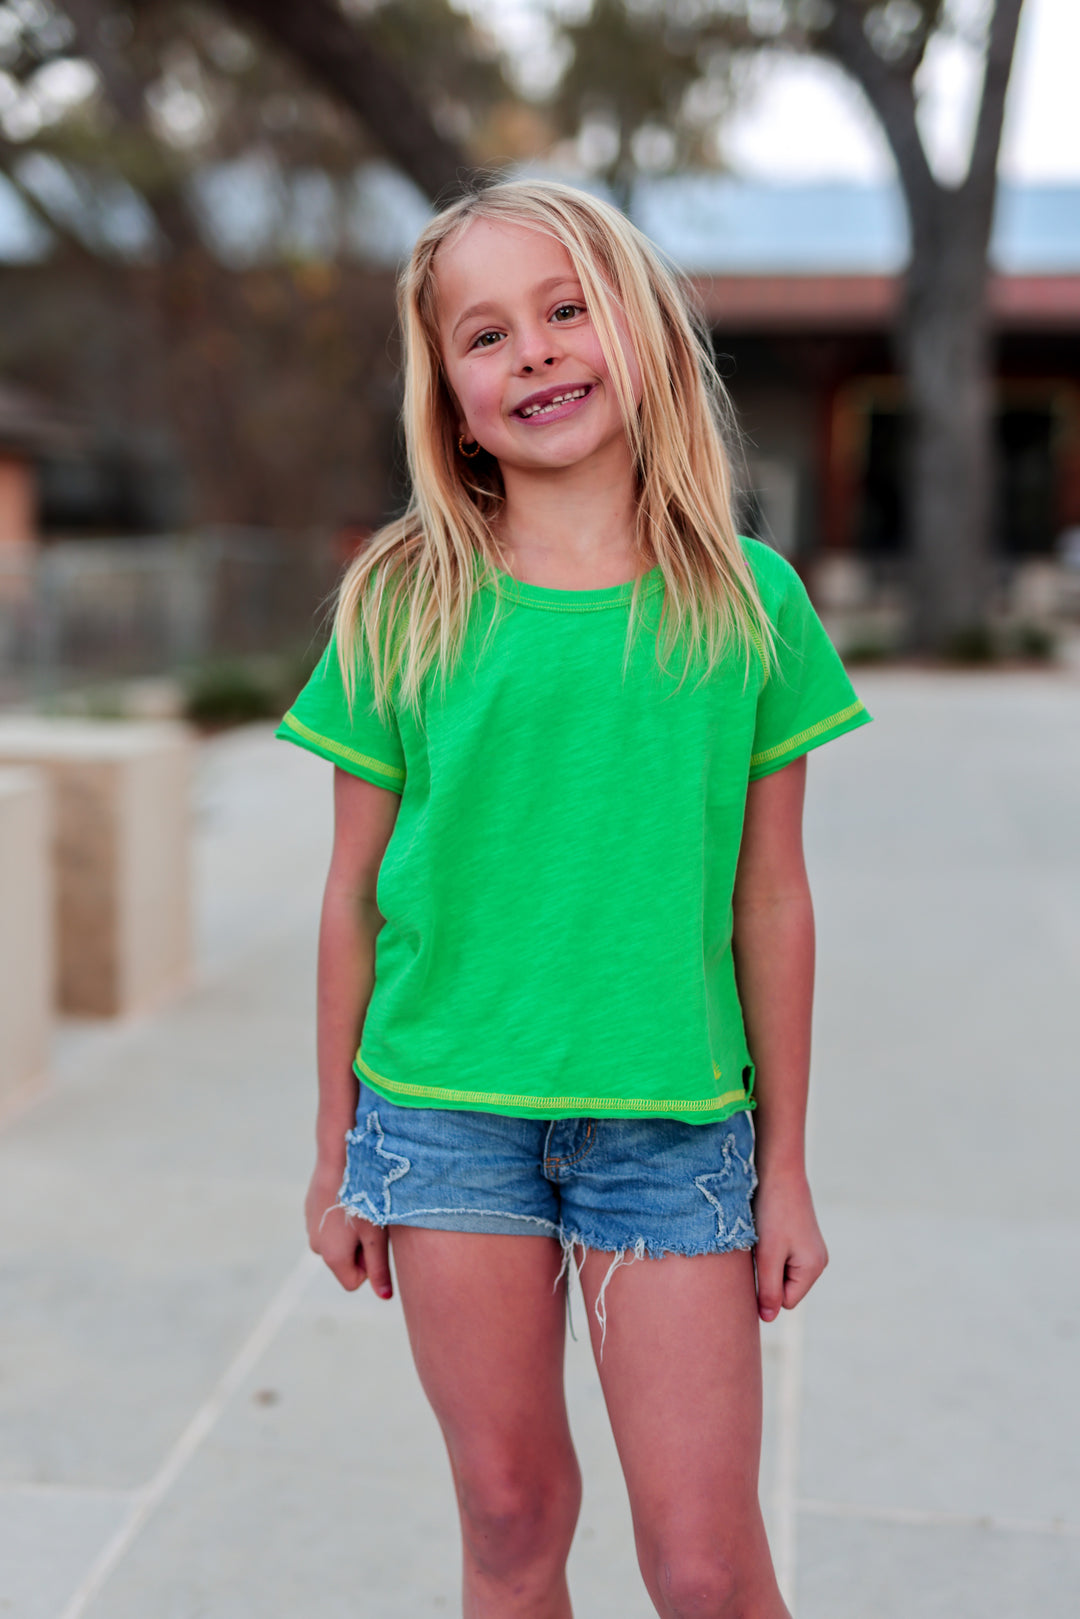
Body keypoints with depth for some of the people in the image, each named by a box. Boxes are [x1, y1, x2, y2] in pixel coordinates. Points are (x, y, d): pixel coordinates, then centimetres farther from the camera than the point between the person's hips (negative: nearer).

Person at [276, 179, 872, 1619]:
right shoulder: (404, 607, -2)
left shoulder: (748, 598, -1)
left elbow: (770, 900, 2)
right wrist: (336, 1152, 7)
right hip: (446, 1117, 1)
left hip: (671, 1123, 0)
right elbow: (355, 894, 3)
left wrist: (786, 1167, 5)